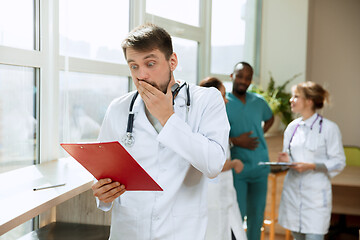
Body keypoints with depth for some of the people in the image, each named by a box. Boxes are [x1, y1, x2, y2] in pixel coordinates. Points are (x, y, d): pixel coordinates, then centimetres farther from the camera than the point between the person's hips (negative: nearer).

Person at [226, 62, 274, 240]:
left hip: (260, 167, 5)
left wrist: (259, 134, 12)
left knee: (257, 214, 13)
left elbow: (270, 118, 29)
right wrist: (235, 141, -18)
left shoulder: (258, 102, 8)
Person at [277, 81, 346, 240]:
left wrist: (312, 166, -19)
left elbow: (339, 162, -7)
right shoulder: (292, 127, 8)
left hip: (316, 193, -5)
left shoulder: (329, 128, -8)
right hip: (293, 190, 5)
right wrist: (285, 160, -6)